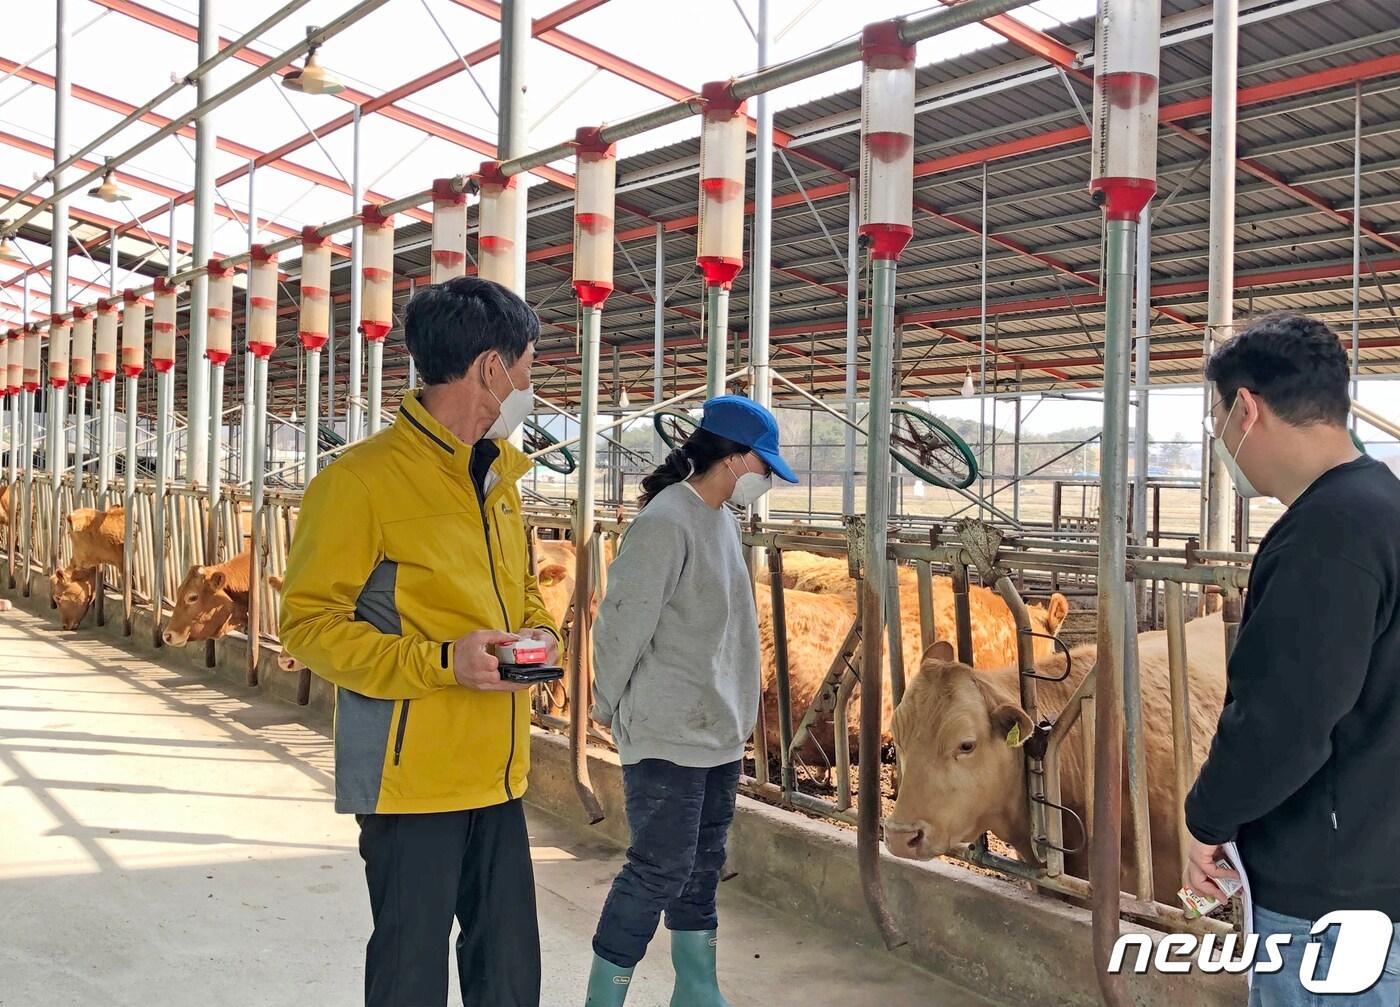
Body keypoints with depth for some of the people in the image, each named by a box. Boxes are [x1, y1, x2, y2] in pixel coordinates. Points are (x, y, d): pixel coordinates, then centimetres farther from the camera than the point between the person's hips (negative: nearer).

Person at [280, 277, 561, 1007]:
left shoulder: (498, 480, 13)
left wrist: (539, 633, 3)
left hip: (497, 775, 7)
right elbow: (309, 624, -12)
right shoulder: (362, 478, -13)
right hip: (412, 778, -7)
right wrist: (440, 662, -22)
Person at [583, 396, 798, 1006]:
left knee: (701, 867, 17)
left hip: (718, 732, 9)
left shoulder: (722, 519, 9)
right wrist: (610, 707, -7)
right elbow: (623, 625, -17)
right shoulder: (665, 522, -19)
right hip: (666, 736, -9)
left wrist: (734, 715, 14)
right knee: (659, 872, -4)